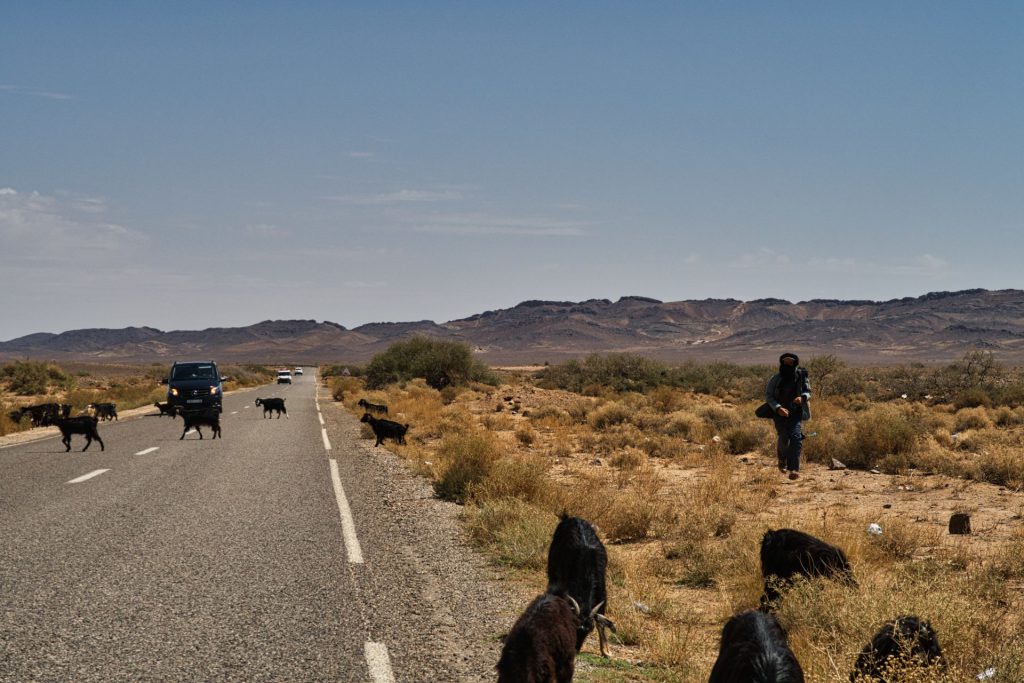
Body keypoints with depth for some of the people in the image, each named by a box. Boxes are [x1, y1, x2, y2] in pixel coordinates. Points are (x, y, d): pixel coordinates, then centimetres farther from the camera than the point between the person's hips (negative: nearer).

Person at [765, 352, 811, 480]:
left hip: (795, 413, 1)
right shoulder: (776, 378, -7)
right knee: (784, 438, -13)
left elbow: (808, 392, 6)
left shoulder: (801, 376, -4)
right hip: (779, 412, -1)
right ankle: (782, 458, 20)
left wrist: (803, 397, -19)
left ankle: (794, 469, -10)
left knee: (795, 438, -14)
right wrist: (778, 408, -20)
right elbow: (768, 396, -4)